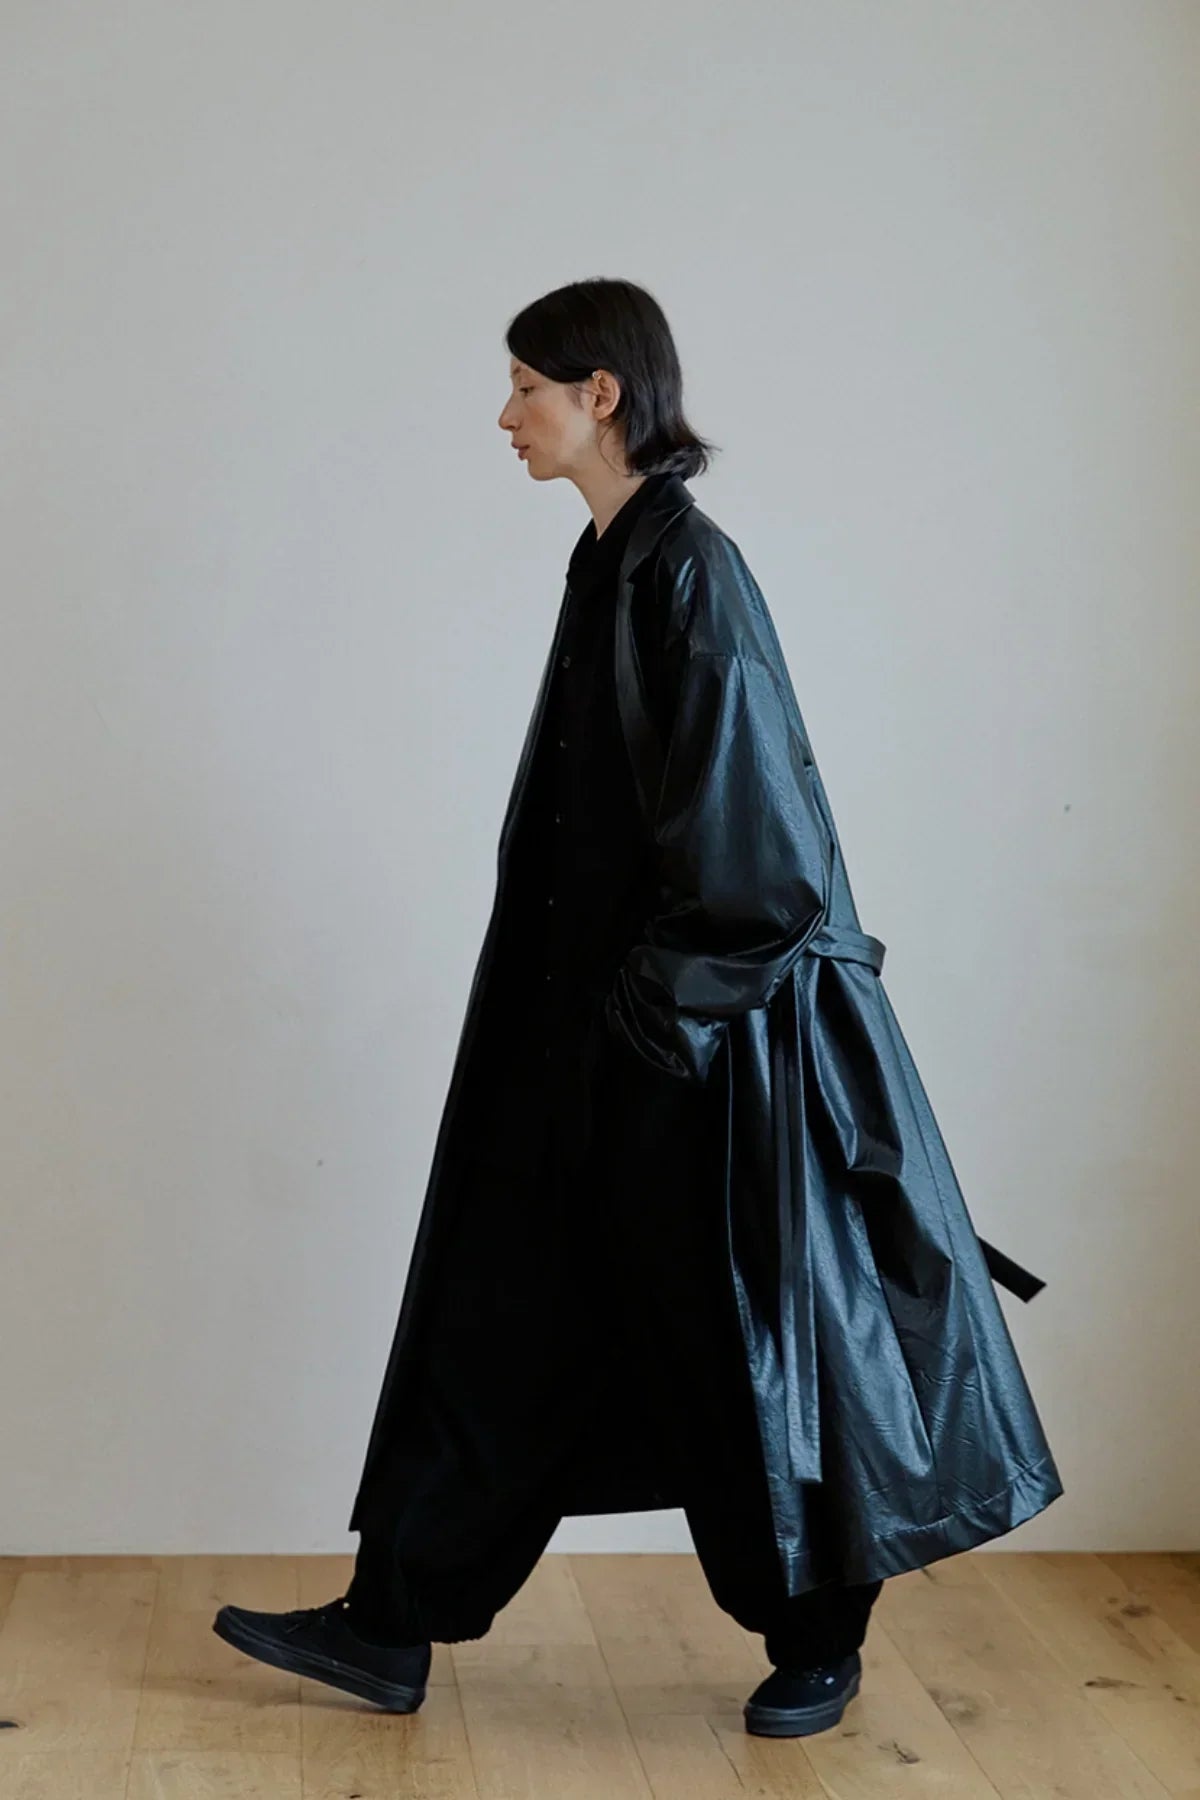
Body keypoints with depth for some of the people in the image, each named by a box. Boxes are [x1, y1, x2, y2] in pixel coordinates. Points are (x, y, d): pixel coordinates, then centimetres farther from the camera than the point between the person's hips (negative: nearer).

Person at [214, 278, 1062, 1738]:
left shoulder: (686, 566, -15)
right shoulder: (615, 559, 12)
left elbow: (737, 816, -20)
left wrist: (663, 1001, -17)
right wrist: (594, 1005, 20)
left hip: (698, 1019, -9)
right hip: (593, 1014, 10)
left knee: (744, 1318, 4)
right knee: (500, 1307, 11)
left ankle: (820, 1643, 23)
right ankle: (392, 1627, 20)